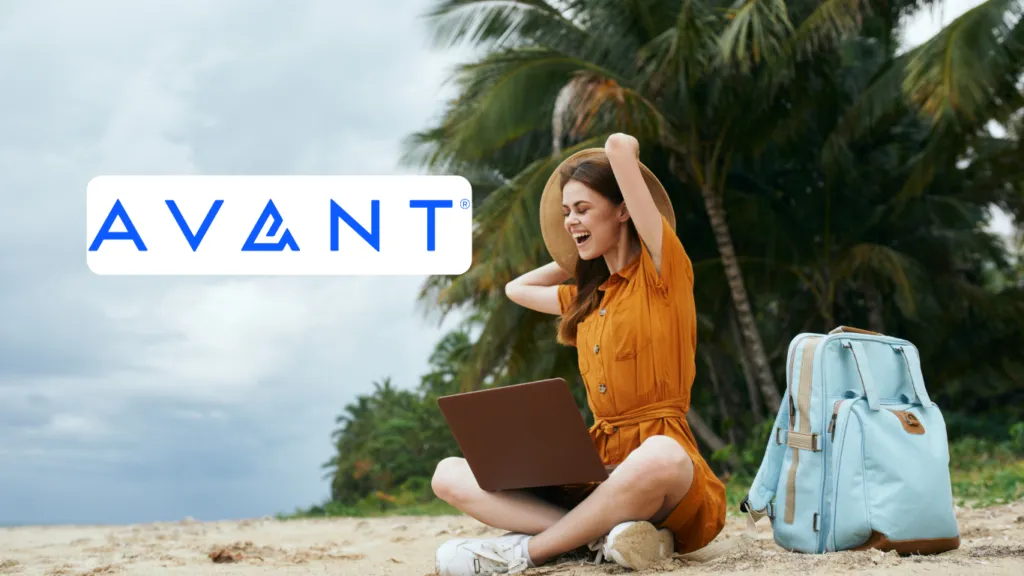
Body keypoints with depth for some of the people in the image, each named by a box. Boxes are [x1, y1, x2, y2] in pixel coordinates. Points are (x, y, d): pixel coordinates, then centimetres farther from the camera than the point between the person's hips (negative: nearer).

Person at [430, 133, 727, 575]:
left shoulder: (663, 272, -2)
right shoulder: (587, 298, 19)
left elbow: (621, 145, -10)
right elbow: (517, 289, 39)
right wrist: (584, 256, 31)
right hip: (597, 473, 7)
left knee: (660, 456, -44)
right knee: (449, 475, -10)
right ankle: (607, 532, -26)